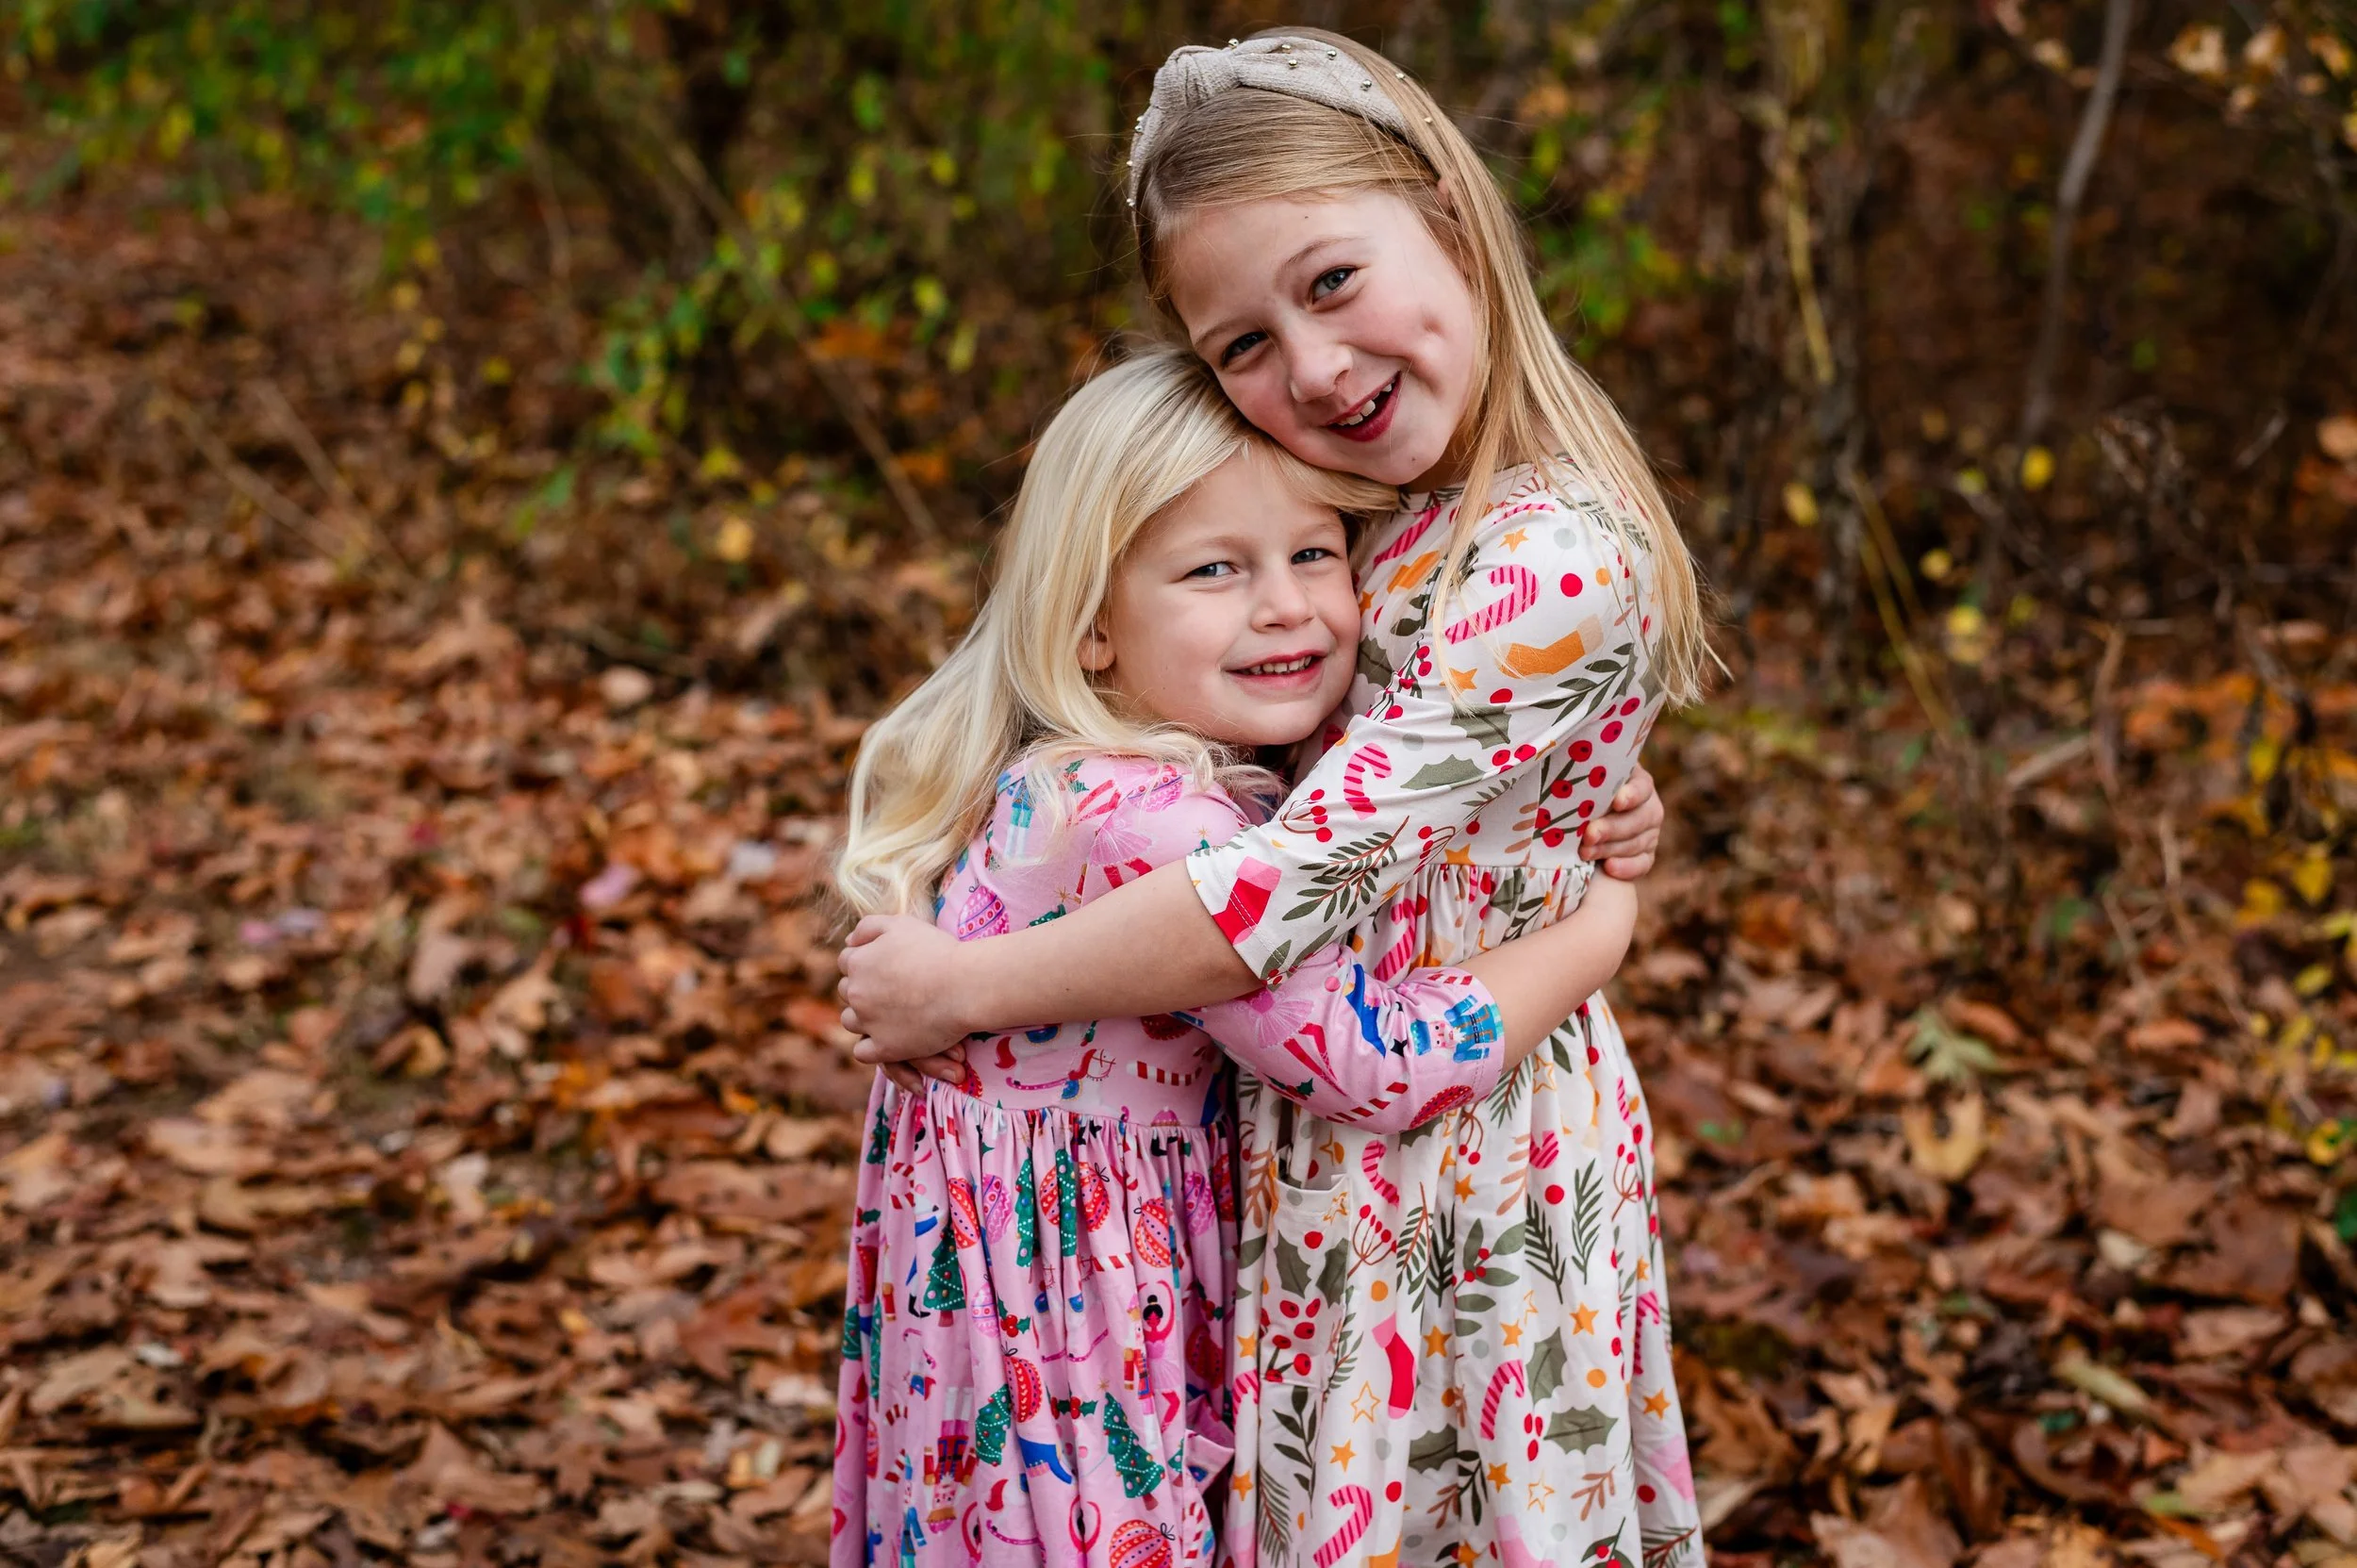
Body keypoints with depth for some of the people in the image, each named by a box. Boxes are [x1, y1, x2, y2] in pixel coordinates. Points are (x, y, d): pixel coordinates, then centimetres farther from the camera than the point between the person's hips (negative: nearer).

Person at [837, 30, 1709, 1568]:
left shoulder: (1557, 567, -25)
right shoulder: (1411, 516, 3)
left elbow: (1302, 882, -28)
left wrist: (959, 987, -18)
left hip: (1456, 1182, -8)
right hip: (1346, 1164, 8)